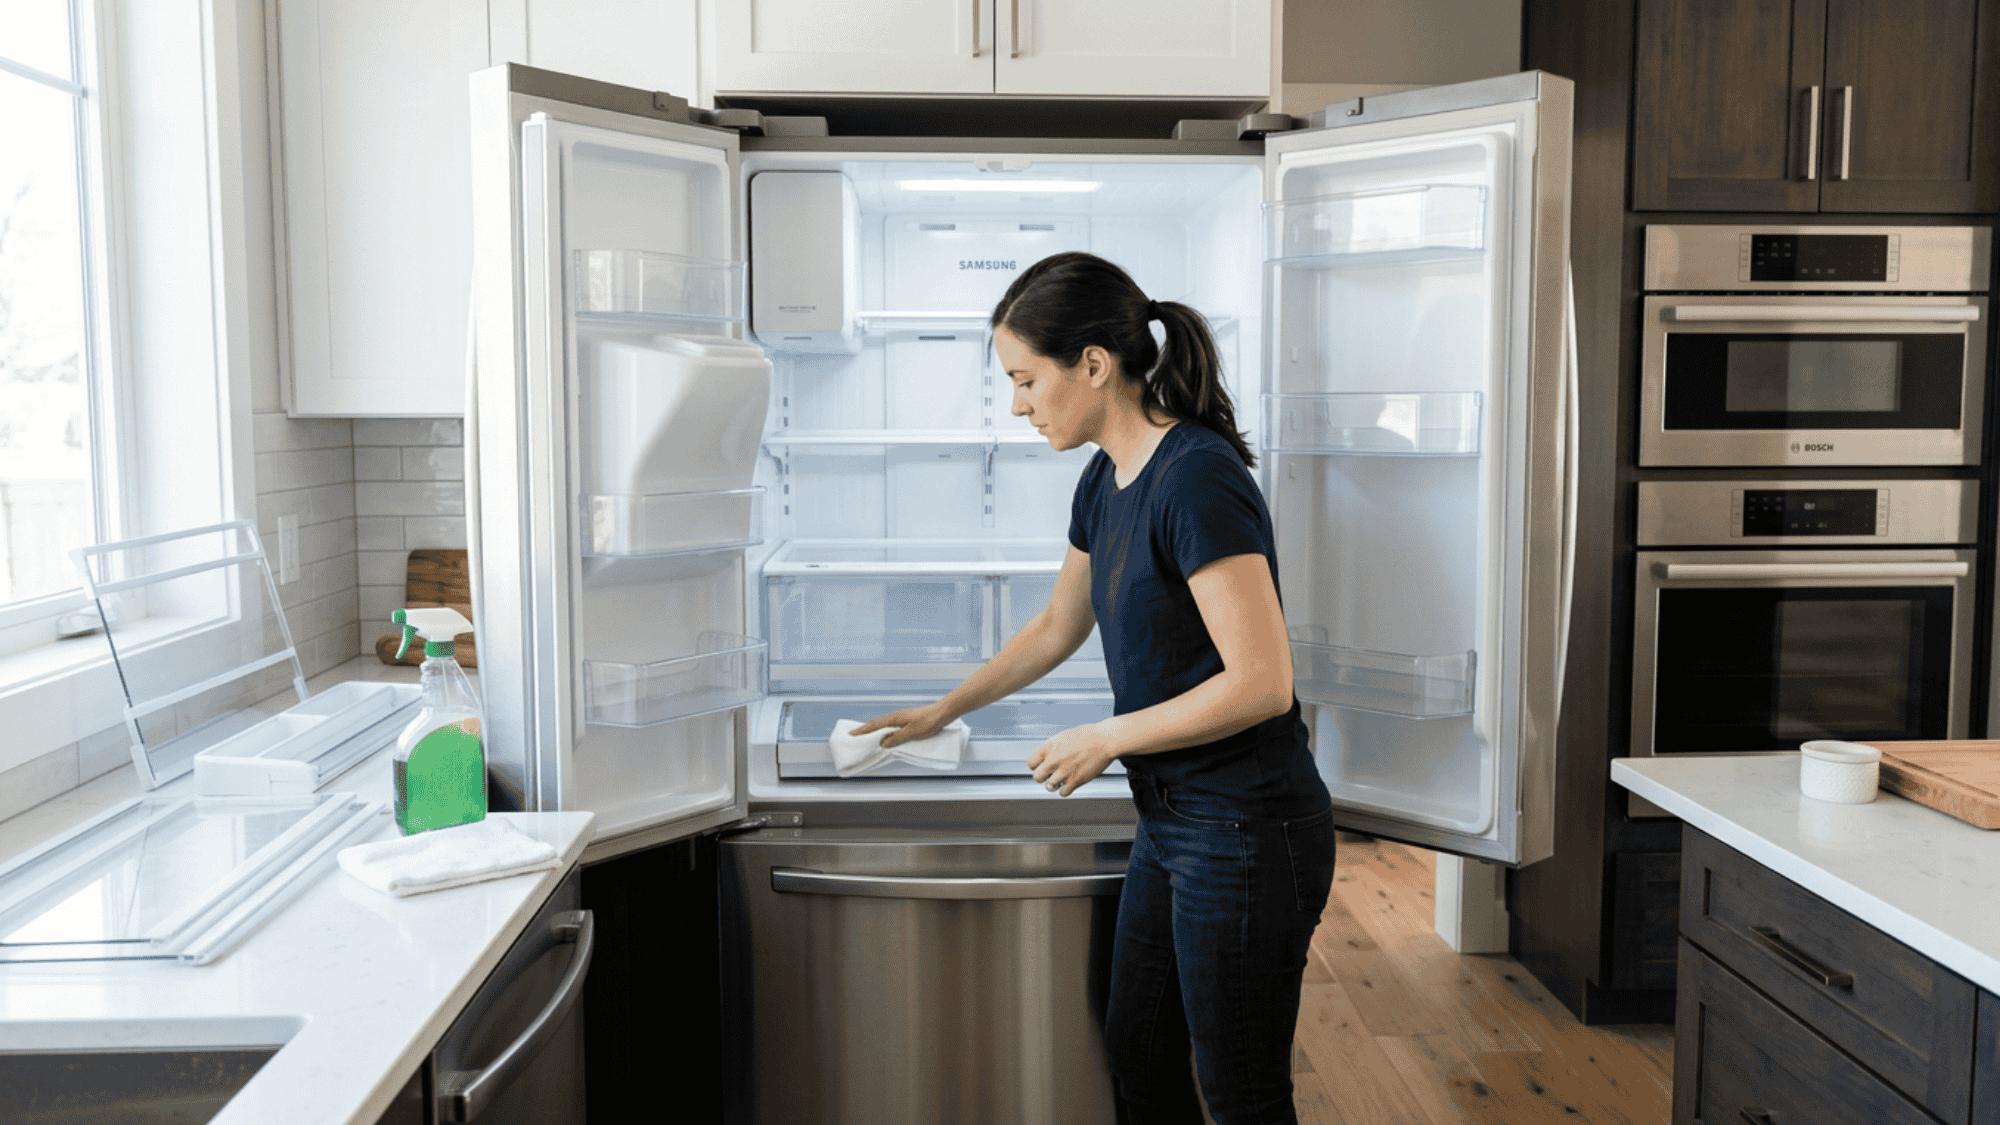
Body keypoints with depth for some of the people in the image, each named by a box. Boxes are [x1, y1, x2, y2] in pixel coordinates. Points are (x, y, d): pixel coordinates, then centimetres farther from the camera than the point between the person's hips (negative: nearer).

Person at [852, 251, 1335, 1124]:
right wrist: (943, 711, 27)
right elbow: (1057, 627, 22)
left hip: (1246, 831, -9)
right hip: (1171, 820, 9)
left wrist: (1106, 738, -14)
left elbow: (1262, 683, -25)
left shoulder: (1197, 478, -22)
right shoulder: (1107, 480, 7)